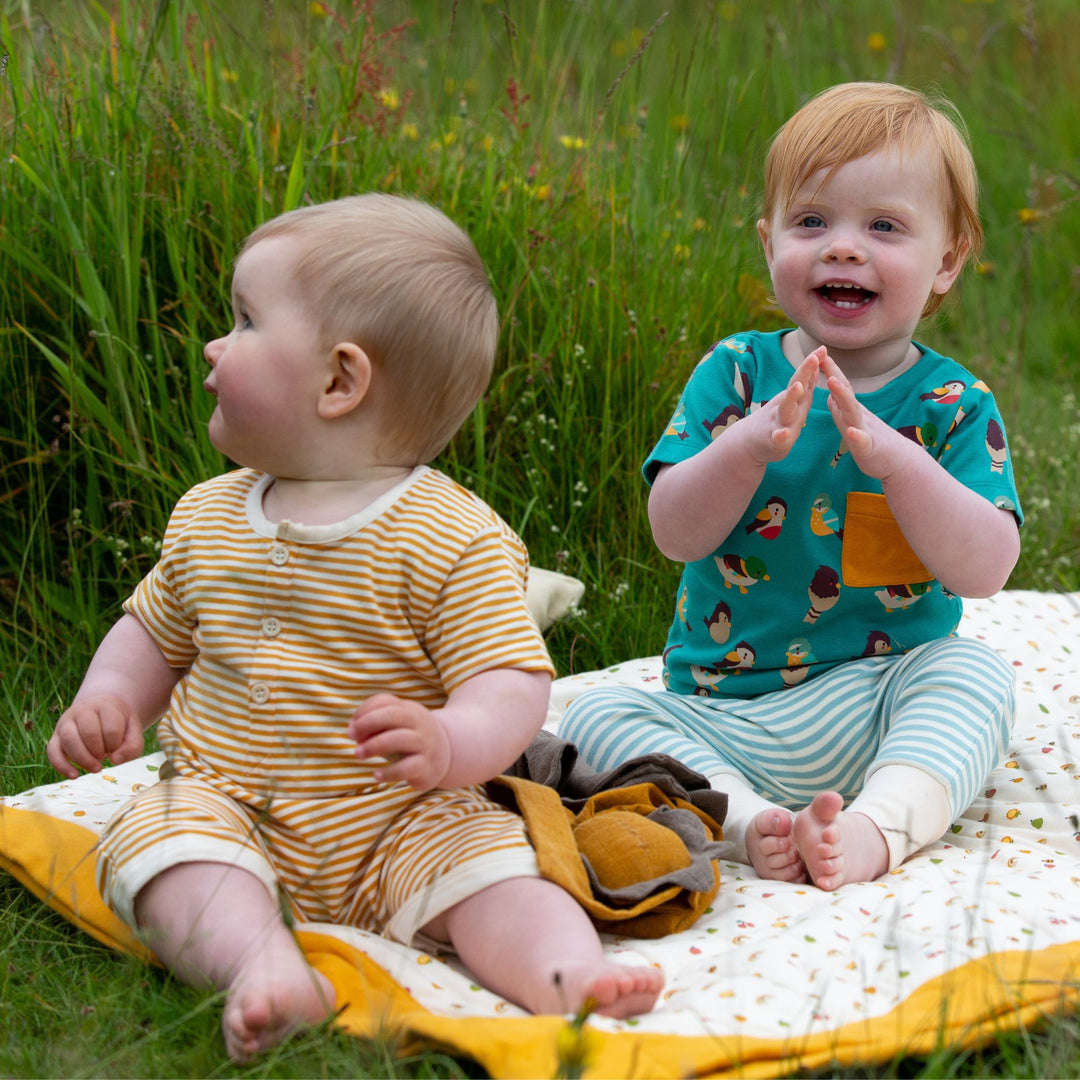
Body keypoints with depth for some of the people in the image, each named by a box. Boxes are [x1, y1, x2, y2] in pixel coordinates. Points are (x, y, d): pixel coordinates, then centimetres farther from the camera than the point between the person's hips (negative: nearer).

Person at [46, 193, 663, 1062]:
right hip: (225, 803, 3)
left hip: (398, 824, -3)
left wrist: (448, 743, -36)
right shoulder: (206, 518, 8)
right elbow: (155, 634, 23)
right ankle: (265, 964, -47)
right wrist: (110, 700, 2)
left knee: (489, 866, -26)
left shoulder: (453, 537, -10)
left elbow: (513, 684, -15)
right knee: (158, 844, -26)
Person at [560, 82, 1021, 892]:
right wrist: (747, 448, -28)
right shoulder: (735, 372, 0)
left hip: (871, 717, -1)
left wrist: (893, 457, -28)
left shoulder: (955, 406, -3)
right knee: (593, 719, -19)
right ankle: (748, 817, -36)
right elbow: (674, 535, -9)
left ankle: (883, 822, -44)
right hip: (721, 719, 2)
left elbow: (987, 570, -15)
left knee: (976, 670, -27)